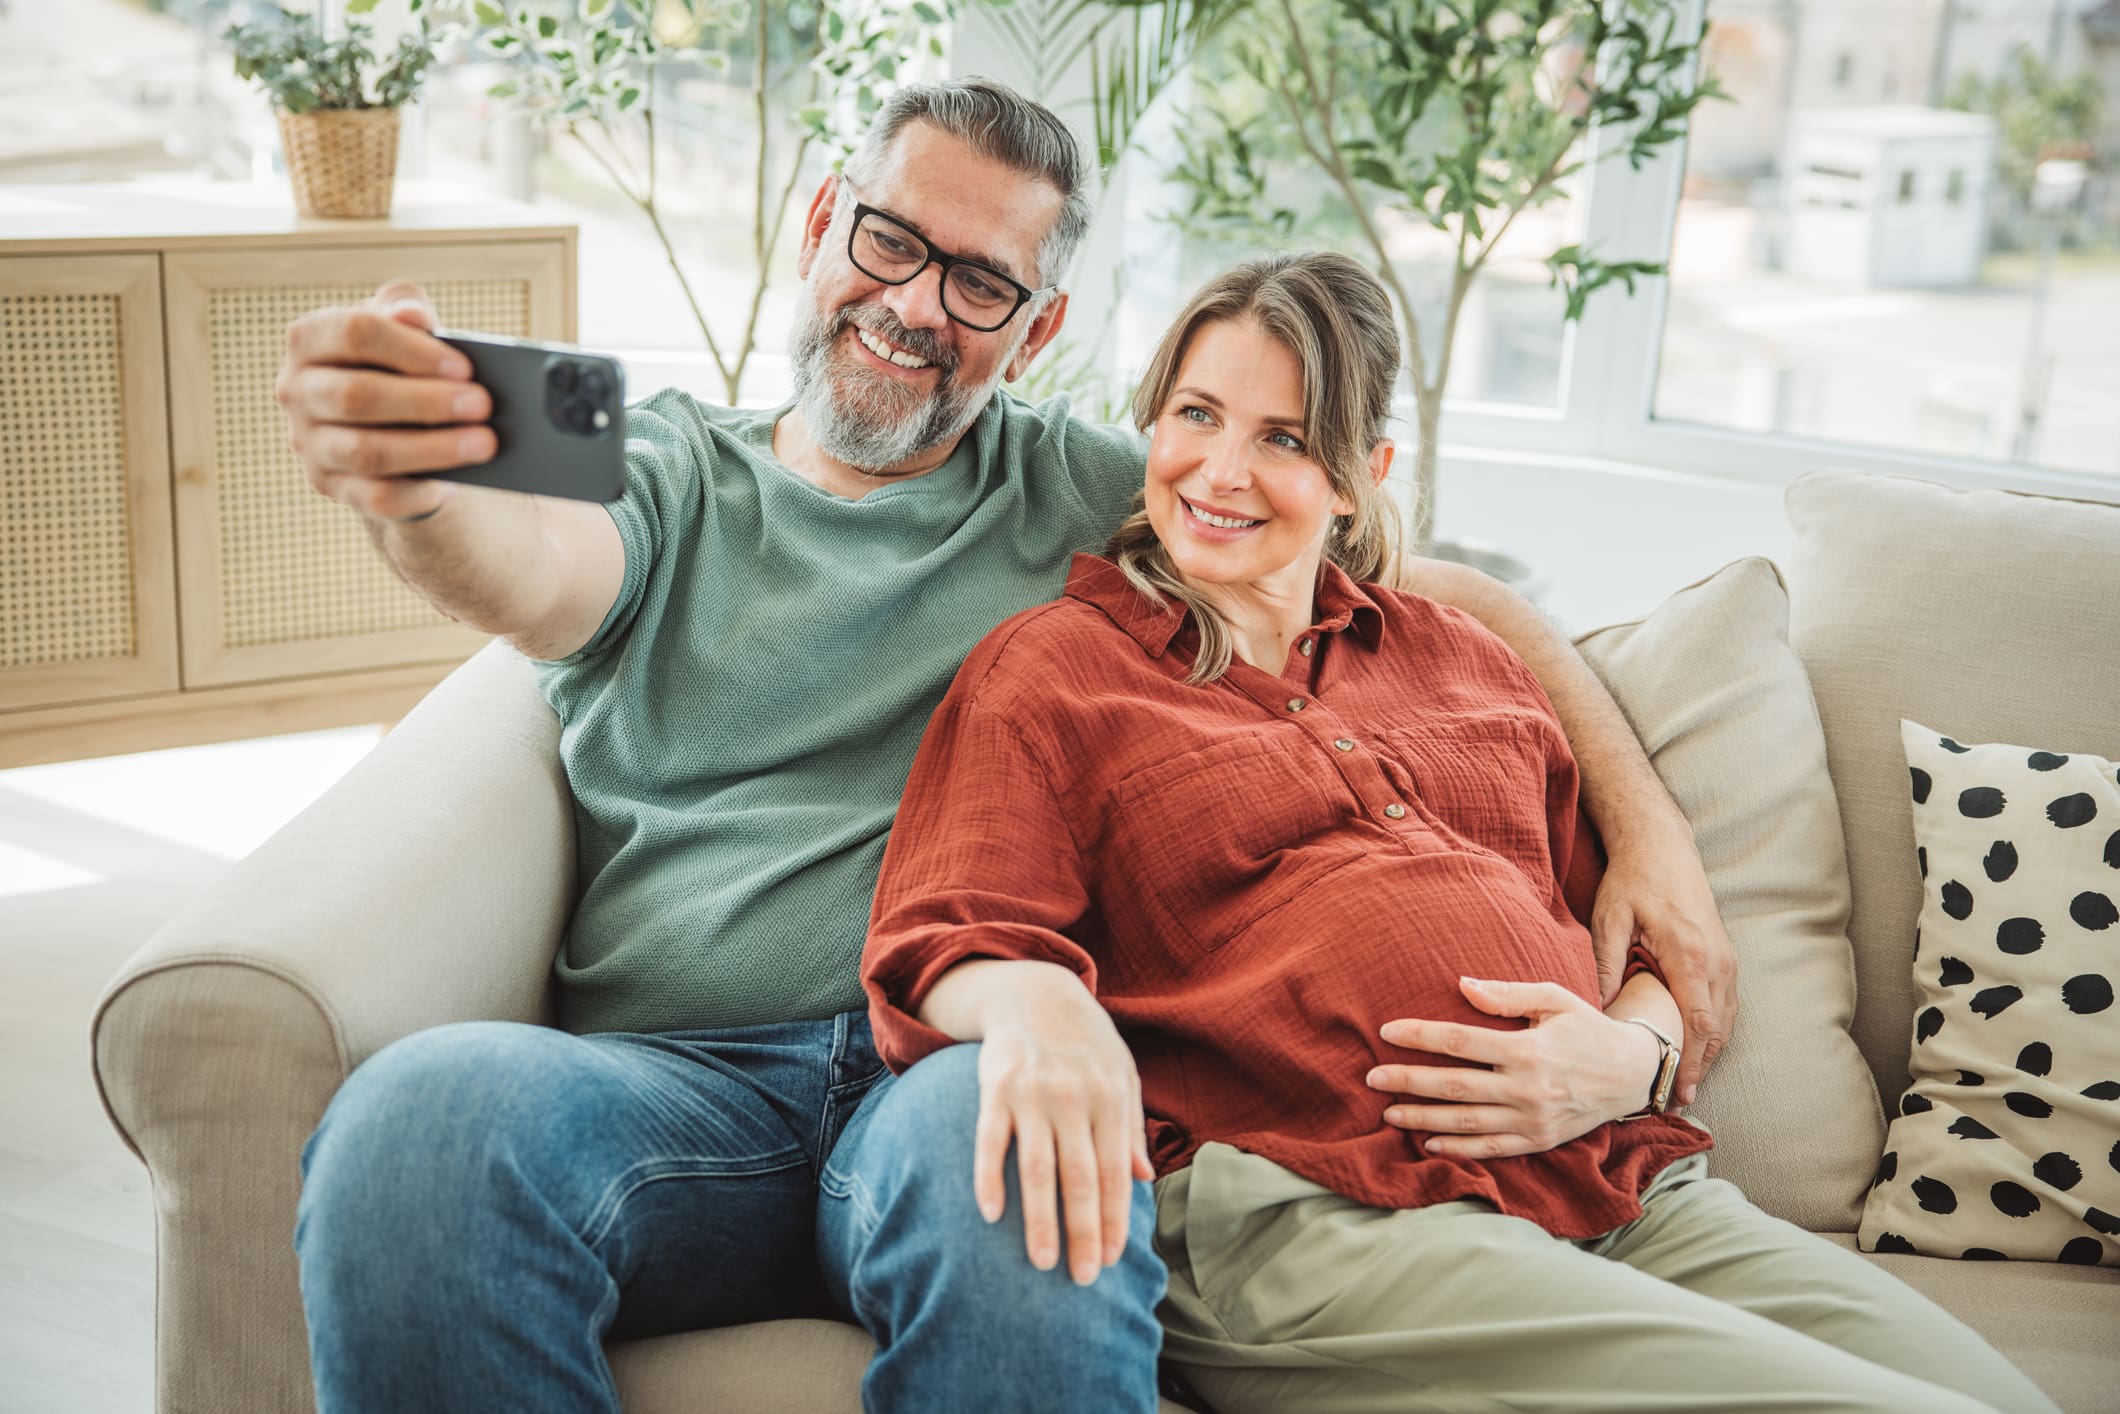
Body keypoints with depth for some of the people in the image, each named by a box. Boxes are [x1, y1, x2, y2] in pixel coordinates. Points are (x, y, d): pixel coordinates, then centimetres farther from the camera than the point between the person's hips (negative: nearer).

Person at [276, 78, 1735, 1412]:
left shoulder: (1086, 497, 19)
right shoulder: (667, 469, 17)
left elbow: (1445, 594, 19)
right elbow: (532, 576, -8)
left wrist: (1649, 825, 7)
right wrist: (414, 487, -33)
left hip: (975, 1067, 0)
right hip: (673, 1075, 1)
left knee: (1003, 1143, -39)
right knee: (421, 1113, -34)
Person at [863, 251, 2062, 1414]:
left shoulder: (1459, 657, 26)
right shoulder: (1051, 667, 13)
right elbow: (941, 949, -1)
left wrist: (1631, 1054, 1)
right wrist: (1031, 1000, -26)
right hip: (1307, 1220, -5)